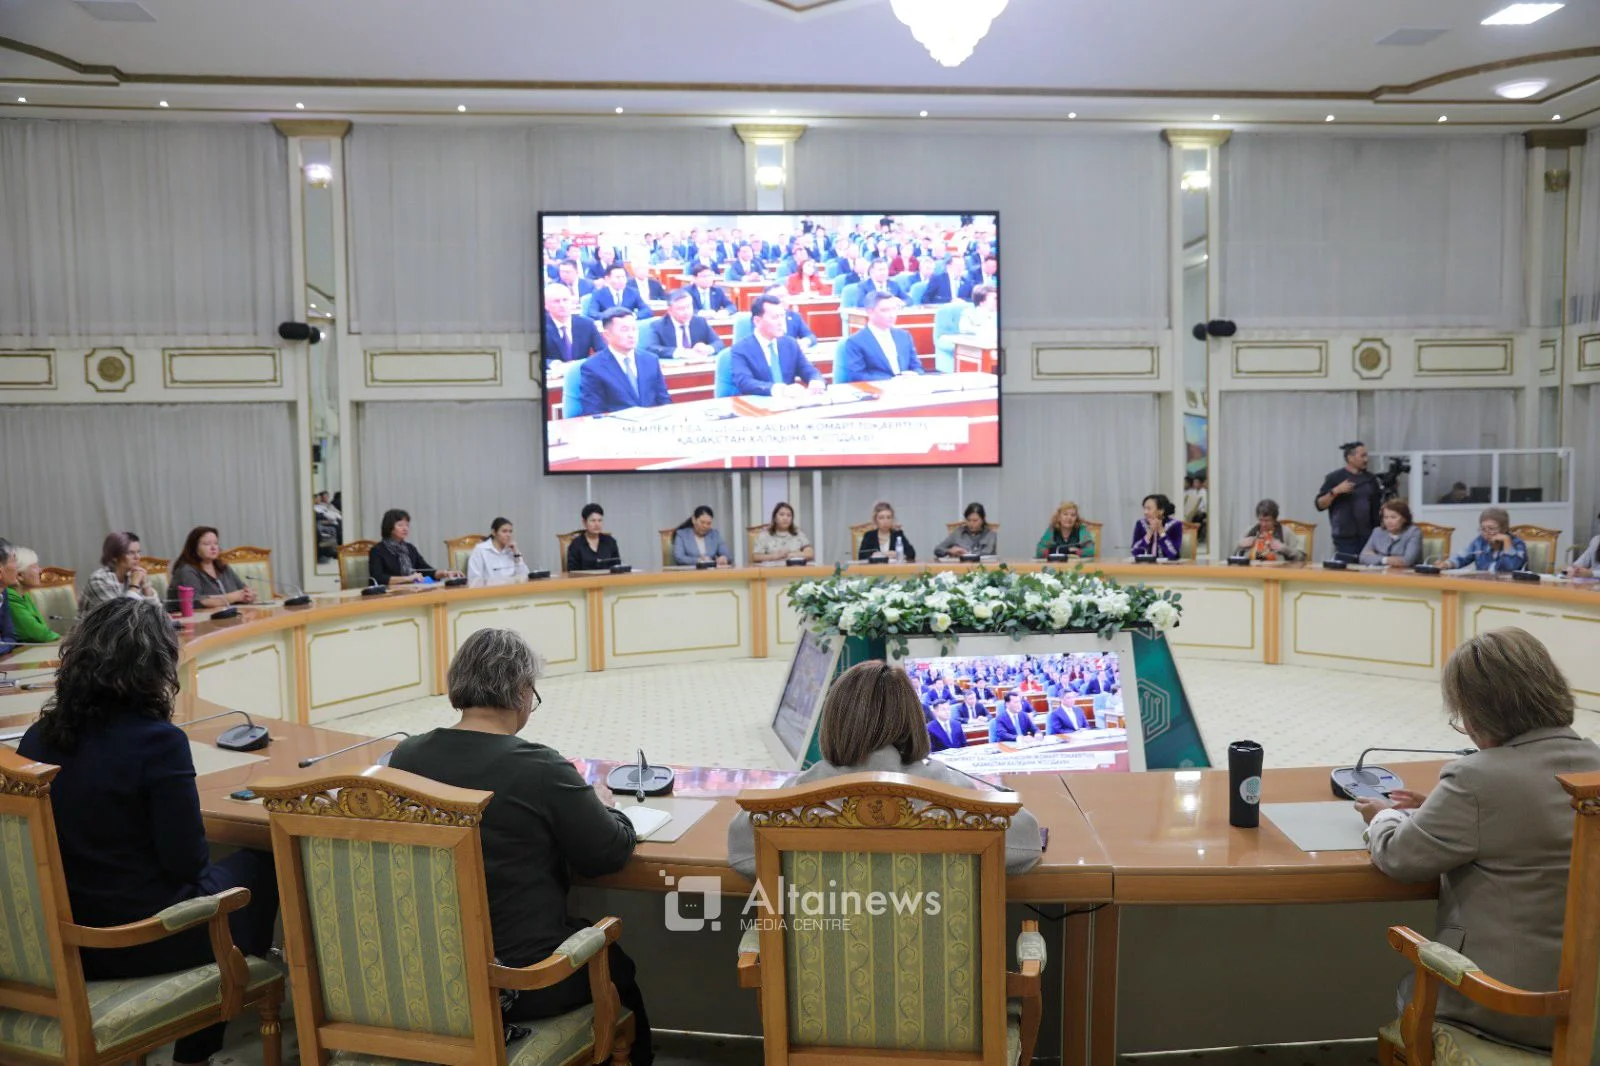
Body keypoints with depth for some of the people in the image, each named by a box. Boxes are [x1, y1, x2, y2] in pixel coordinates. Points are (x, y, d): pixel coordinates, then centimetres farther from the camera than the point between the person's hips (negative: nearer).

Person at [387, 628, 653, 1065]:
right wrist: (601, 806, 8)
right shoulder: (540, 769, -22)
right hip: (518, 987, -5)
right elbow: (612, 852, -13)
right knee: (615, 963, 25)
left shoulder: (405, 757, -7)